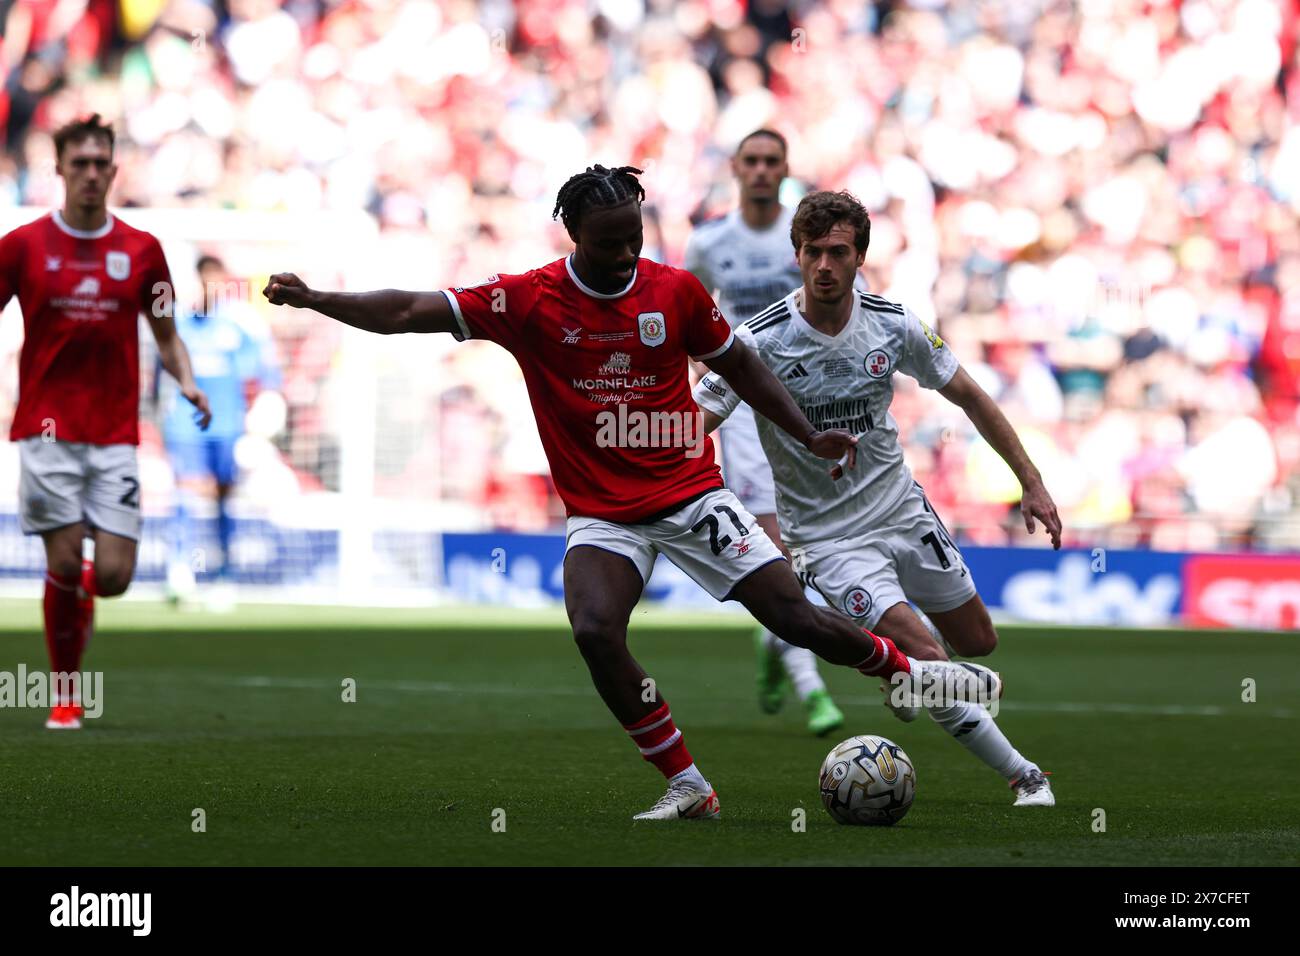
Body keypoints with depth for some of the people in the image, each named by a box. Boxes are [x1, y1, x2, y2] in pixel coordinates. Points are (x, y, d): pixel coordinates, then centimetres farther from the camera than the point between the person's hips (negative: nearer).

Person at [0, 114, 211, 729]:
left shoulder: (141, 251, 6)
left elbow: (167, 337, 15)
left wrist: (186, 382, -5)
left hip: (115, 435, 2)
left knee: (114, 575, -6)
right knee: (64, 561, -9)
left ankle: (81, 596, 31)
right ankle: (66, 694, 7)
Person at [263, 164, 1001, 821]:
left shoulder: (676, 292, -4)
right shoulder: (527, 301, -8)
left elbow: (738, 364, 12)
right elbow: (407, 313, -12)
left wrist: (808, 435, 6)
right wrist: (312, 300, -23)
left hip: (692, 494, 0)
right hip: (601, 516, 0)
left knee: (795, 617, -7)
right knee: (595, 632, -26)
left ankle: (910, 670, 24)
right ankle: (689, 788, -12)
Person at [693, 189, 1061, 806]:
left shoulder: (894, 326, -8)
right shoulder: (762, 340, -19)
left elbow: (967, 397, 5)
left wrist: (1032, 484, 5)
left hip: (902, 510, 5)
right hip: (827, 538, -5)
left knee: (978, 644, 15)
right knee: (926, 660, -19)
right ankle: (1021, 773, -3)